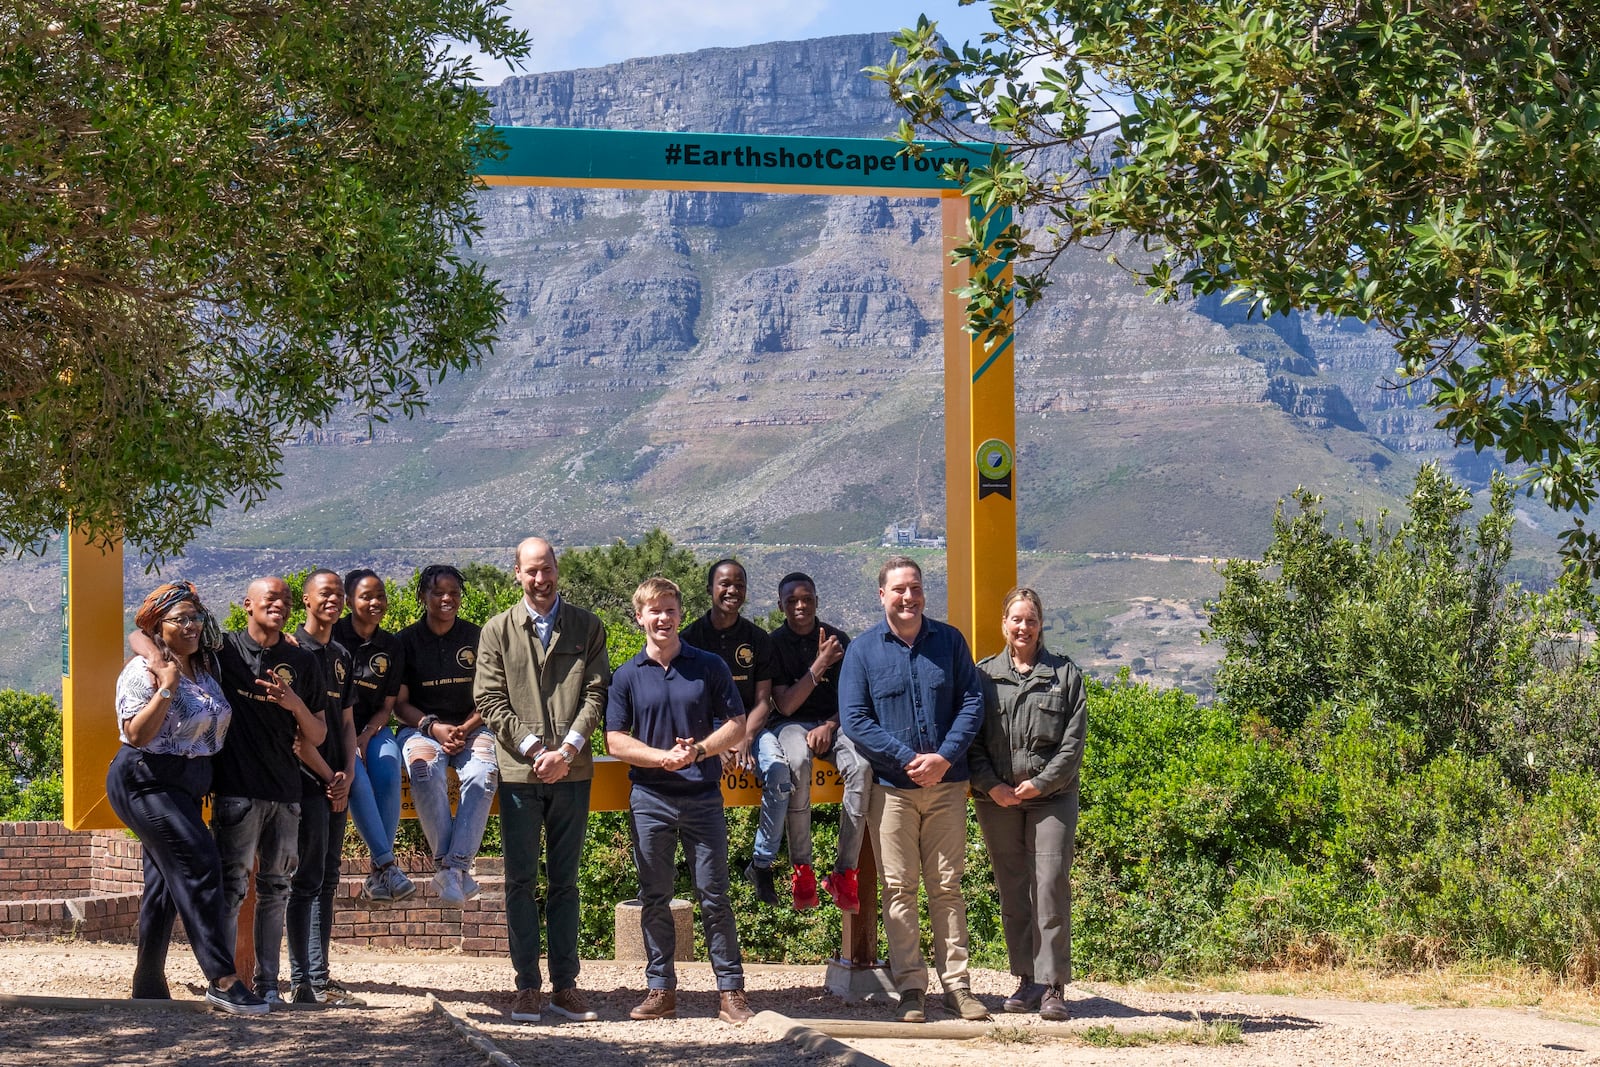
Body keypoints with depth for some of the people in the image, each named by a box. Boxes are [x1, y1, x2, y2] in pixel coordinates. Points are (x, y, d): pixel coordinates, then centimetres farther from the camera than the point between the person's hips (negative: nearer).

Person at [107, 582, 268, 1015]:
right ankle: (223, 980, -23)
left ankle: (148, 988, 18)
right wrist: (166, 688, -23)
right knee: (199, 865, -19)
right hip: (147, 783, -9)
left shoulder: (205, 667, 12)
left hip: (183, 787, 9)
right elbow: (136, 734, -20)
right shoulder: (143, 672, -11)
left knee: (166, 881, 11)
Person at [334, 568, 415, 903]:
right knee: (357, 778, -32)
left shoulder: (391, 647, 10)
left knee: (388, 775, -28)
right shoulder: (332, 636, 0)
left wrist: (365, 737, -10)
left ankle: (378, 876, -27)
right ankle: (387, 864, -33)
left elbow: (387, 706, 9)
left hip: (373, 728, 3)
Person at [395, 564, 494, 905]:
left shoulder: (477, 639, 9)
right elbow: (400, 703, 5)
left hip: (471, 727, 1)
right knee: (426, 770, -36)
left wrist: (464, 729, -10)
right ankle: (446, 863, -31)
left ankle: (455, 865, -34)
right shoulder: (407, 641, 6)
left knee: (484, 773, -33)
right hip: (421, 727, -1)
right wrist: (434, 727, -13)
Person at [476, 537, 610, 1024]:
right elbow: (490, 700, 0)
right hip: (519, 771, -1)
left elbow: (596, 693, 2)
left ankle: (564, 984, 9)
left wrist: (567, 750, -11)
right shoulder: (497, 631, 7)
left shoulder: (587, 627, 9)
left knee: (564, 881, 6)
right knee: (521, 880, 0)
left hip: (572, 770, 1)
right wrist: (536, 750, -10)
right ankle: (527, 985, 4)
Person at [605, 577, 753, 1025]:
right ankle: (660, 988, 14)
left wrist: (699, 750, -14)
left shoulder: (709, 667, 3)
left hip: (703, 797, -1)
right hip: (650, 800, 1)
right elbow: (616, 740, 1)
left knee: (714, 896, 0)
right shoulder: (627, 676, 4)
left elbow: (737, 725, 3)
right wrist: (664, 757, -13)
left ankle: (731, 989, 4)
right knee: (654, 899, 6)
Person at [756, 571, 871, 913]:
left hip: (834, 722, 2)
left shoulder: (838, 639, 6)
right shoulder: (774, 644, -1)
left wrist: (830, 726, -10)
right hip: (791, 724, -2)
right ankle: (801, 868, -30)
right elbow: (785, 705, -8)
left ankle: (844, 873, -26)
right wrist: (819, 665, -15)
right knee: (798, 761, -39)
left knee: (861, 766, -32)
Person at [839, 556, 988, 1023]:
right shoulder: (863, 650, 1)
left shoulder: (949, 641, 6)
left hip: (947, 784, 1)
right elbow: (854, 720, -5)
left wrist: (945, 757, -11)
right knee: (899, 888, 1)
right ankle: (910, 988, 5)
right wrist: (909, 759, -13)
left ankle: (957, 984, 8)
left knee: (947, 886, 4)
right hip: (892, 787, -1)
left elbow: (972, 702, 3)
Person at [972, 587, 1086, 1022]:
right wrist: (991, 785, -6)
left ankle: (1054, 985, -5)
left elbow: (1074, 740, 1)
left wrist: (1040, 783, -8)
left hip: (1052, 796, -2)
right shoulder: (983, 675, 9)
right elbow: (972, 738, 6)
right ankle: (1027, 978, 14)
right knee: (1012, 890, 6)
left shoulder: (1064, 674, 6)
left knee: (1051, 888, -8)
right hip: (997, 799, 2)